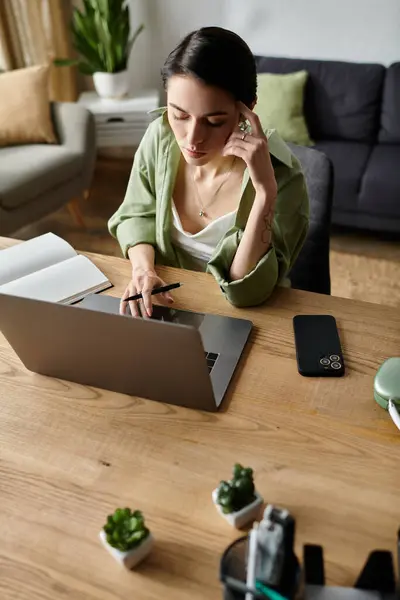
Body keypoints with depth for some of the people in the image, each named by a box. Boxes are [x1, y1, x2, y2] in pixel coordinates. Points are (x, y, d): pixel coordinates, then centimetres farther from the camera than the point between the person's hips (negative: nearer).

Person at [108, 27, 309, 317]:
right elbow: (137, 215, 4)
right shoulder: (160, 136, -10)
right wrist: (142, 269, -15)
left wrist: (265, 191, -31)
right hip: (170, 305, 4)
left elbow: (247, 294, -22)